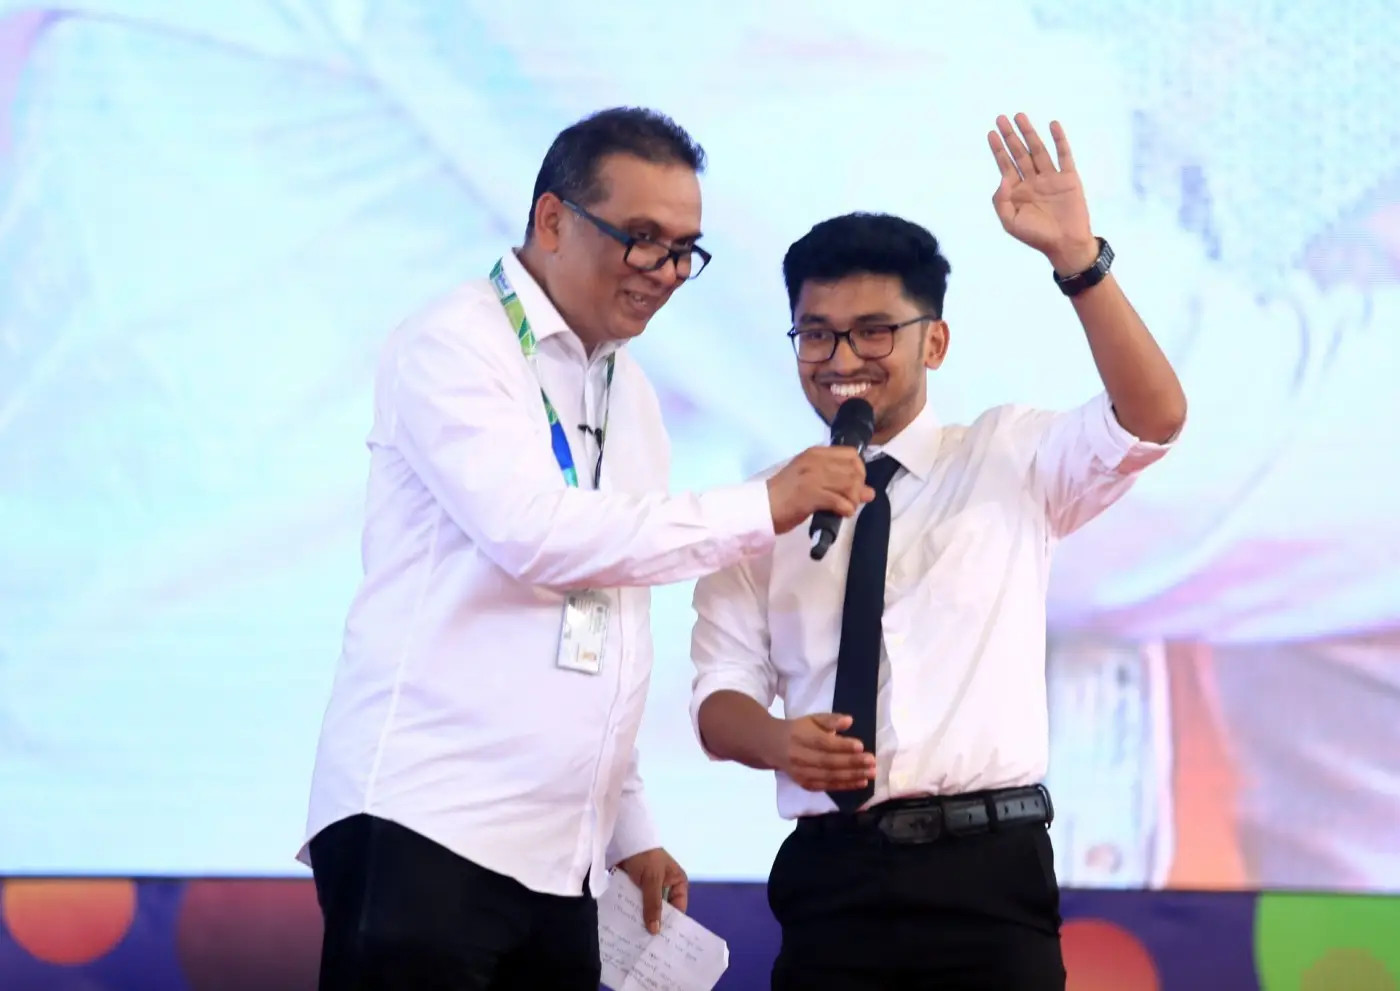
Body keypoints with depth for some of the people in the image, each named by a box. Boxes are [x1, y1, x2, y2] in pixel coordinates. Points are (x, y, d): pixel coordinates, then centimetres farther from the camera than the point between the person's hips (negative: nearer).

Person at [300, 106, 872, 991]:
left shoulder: (629, 395, 19)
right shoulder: (457, 347, -3)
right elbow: (532, 533, -18)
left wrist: (630, 828, 16)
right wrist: (762, 510, -13)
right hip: (424, 828, -7)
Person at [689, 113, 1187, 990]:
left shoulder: (1012, 462, 8)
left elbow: (1154, 421, -9)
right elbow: (722, 693, 8)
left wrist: (1078, 259, -22)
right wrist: (778, 740, -17)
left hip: (989, 873, -1)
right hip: (831, 876, 2)